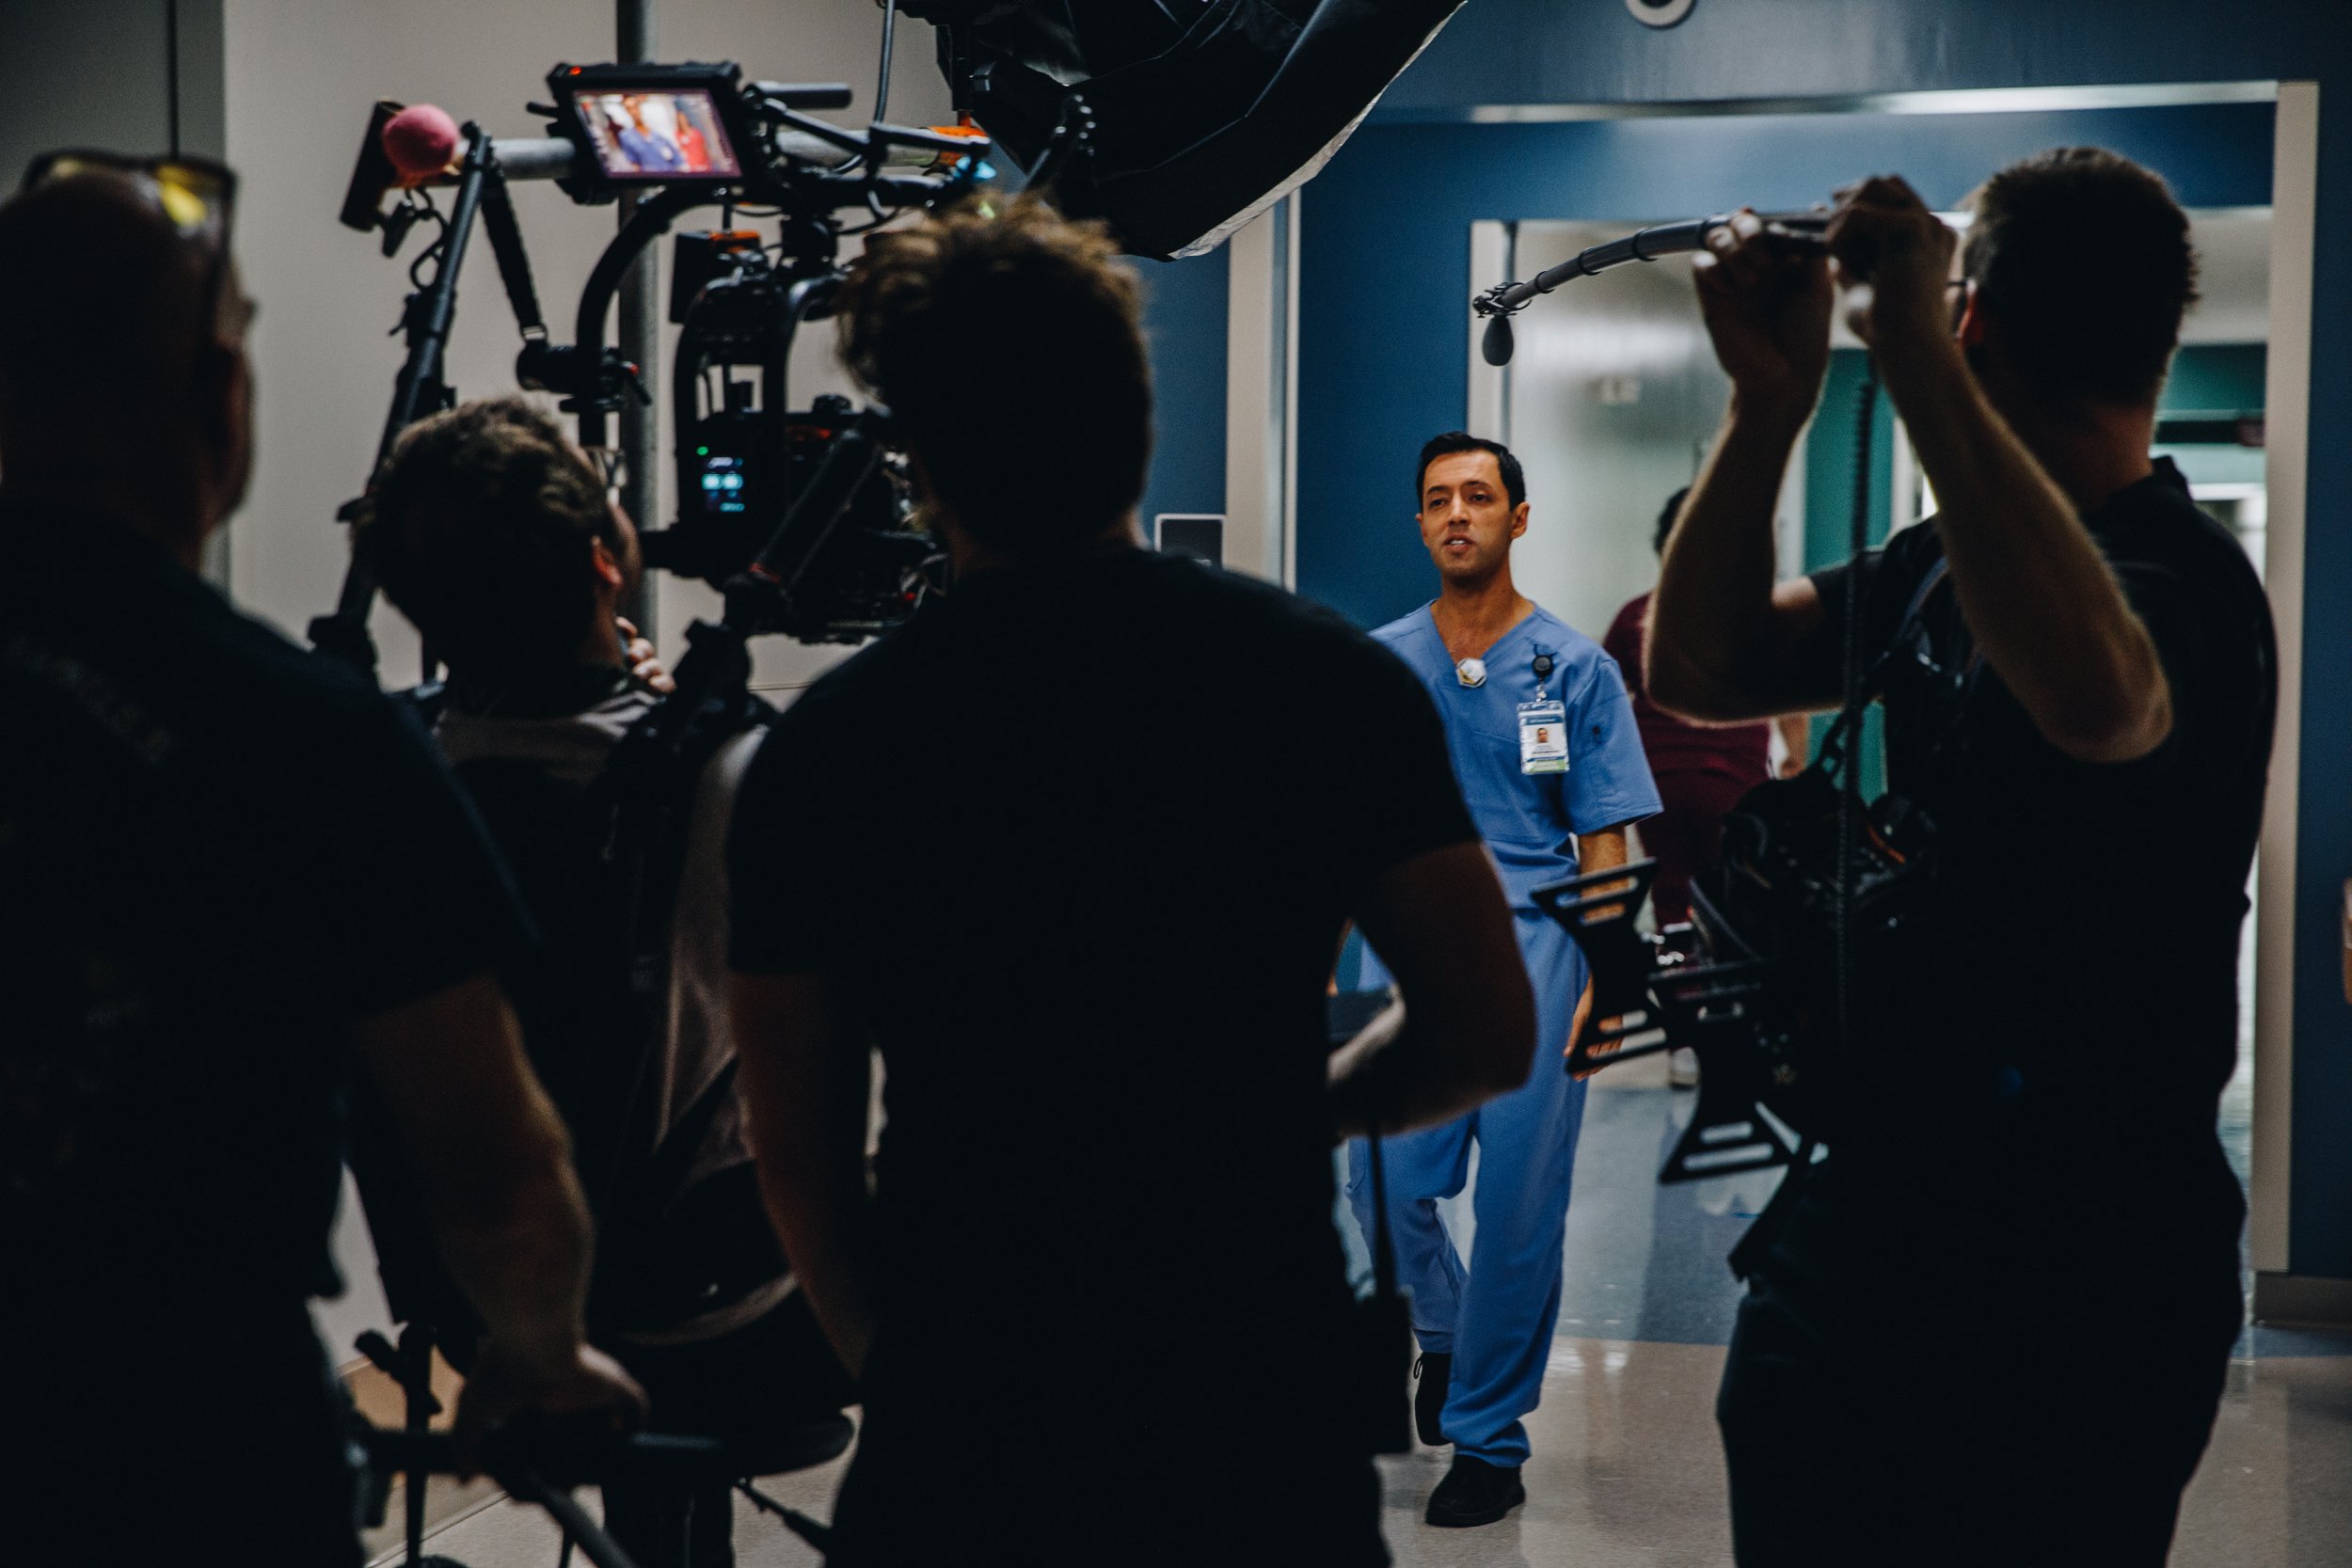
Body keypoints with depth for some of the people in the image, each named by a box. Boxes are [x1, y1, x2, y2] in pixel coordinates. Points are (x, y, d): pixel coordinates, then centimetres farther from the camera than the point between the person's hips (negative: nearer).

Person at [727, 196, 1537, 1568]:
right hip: (1271, 1444, 1)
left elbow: (802, 1161, -1)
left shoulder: (823, 748, -5)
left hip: (961, 1457, 0)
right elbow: (1486, 1038, -2)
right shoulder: (1333, 680, -4)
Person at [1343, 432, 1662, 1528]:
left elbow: (1604, 840, 3)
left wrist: (1600, 976, -8)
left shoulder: (1574, 668, 4)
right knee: (1380, 1180, -7)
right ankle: (1445, 1336, 25)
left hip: (1533, 945, -2)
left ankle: (1487, 1439, 11)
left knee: (1520, 1207, -2)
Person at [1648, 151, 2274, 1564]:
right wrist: (1770, 402, -8)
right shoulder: (1941, 562, 8)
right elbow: (1699, 672, 6)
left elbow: (2094, 695, -45)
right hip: (1869, 1213, 8)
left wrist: (1910, 349, -40)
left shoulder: (2178, 577, -21)